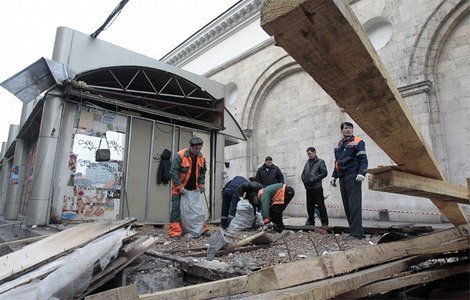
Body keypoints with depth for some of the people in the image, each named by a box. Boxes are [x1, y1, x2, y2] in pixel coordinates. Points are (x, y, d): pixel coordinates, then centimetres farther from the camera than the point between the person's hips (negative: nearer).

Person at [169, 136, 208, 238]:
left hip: (193, 188, 5)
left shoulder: (201, 158, -3)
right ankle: (175, 232, 1)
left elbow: (202, 172, 10)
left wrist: (201, 185, 0)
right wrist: (179, 187, -23)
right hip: (179, 188, -5)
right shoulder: (180, 155, -21)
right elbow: (173, 172, -21)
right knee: (176, 209, -6)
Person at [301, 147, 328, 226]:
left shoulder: (320, 162, 1)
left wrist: (314, 179, -13)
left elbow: (324, 173, -8)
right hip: (308, 187, 6)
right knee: (310, 205, 11)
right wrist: (304, 180, 3)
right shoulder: (307, 163, 18)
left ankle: (324, 222, 1)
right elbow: (303, 174, 22)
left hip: (317, 187, -6)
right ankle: (311, 221, 20)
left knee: (320, 205, -4)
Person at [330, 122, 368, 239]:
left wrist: (361, 173, -18)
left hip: (353, 176, -7)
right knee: (346, 204, 6)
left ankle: (357, 233, -11)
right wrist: (334, 176, 21)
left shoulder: (357, 142, 2)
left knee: (354, 204, -12)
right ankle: (354, 229, 13)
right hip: (342, 177, 7)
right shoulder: (339, 145, 21)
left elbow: (363, 159, -6)